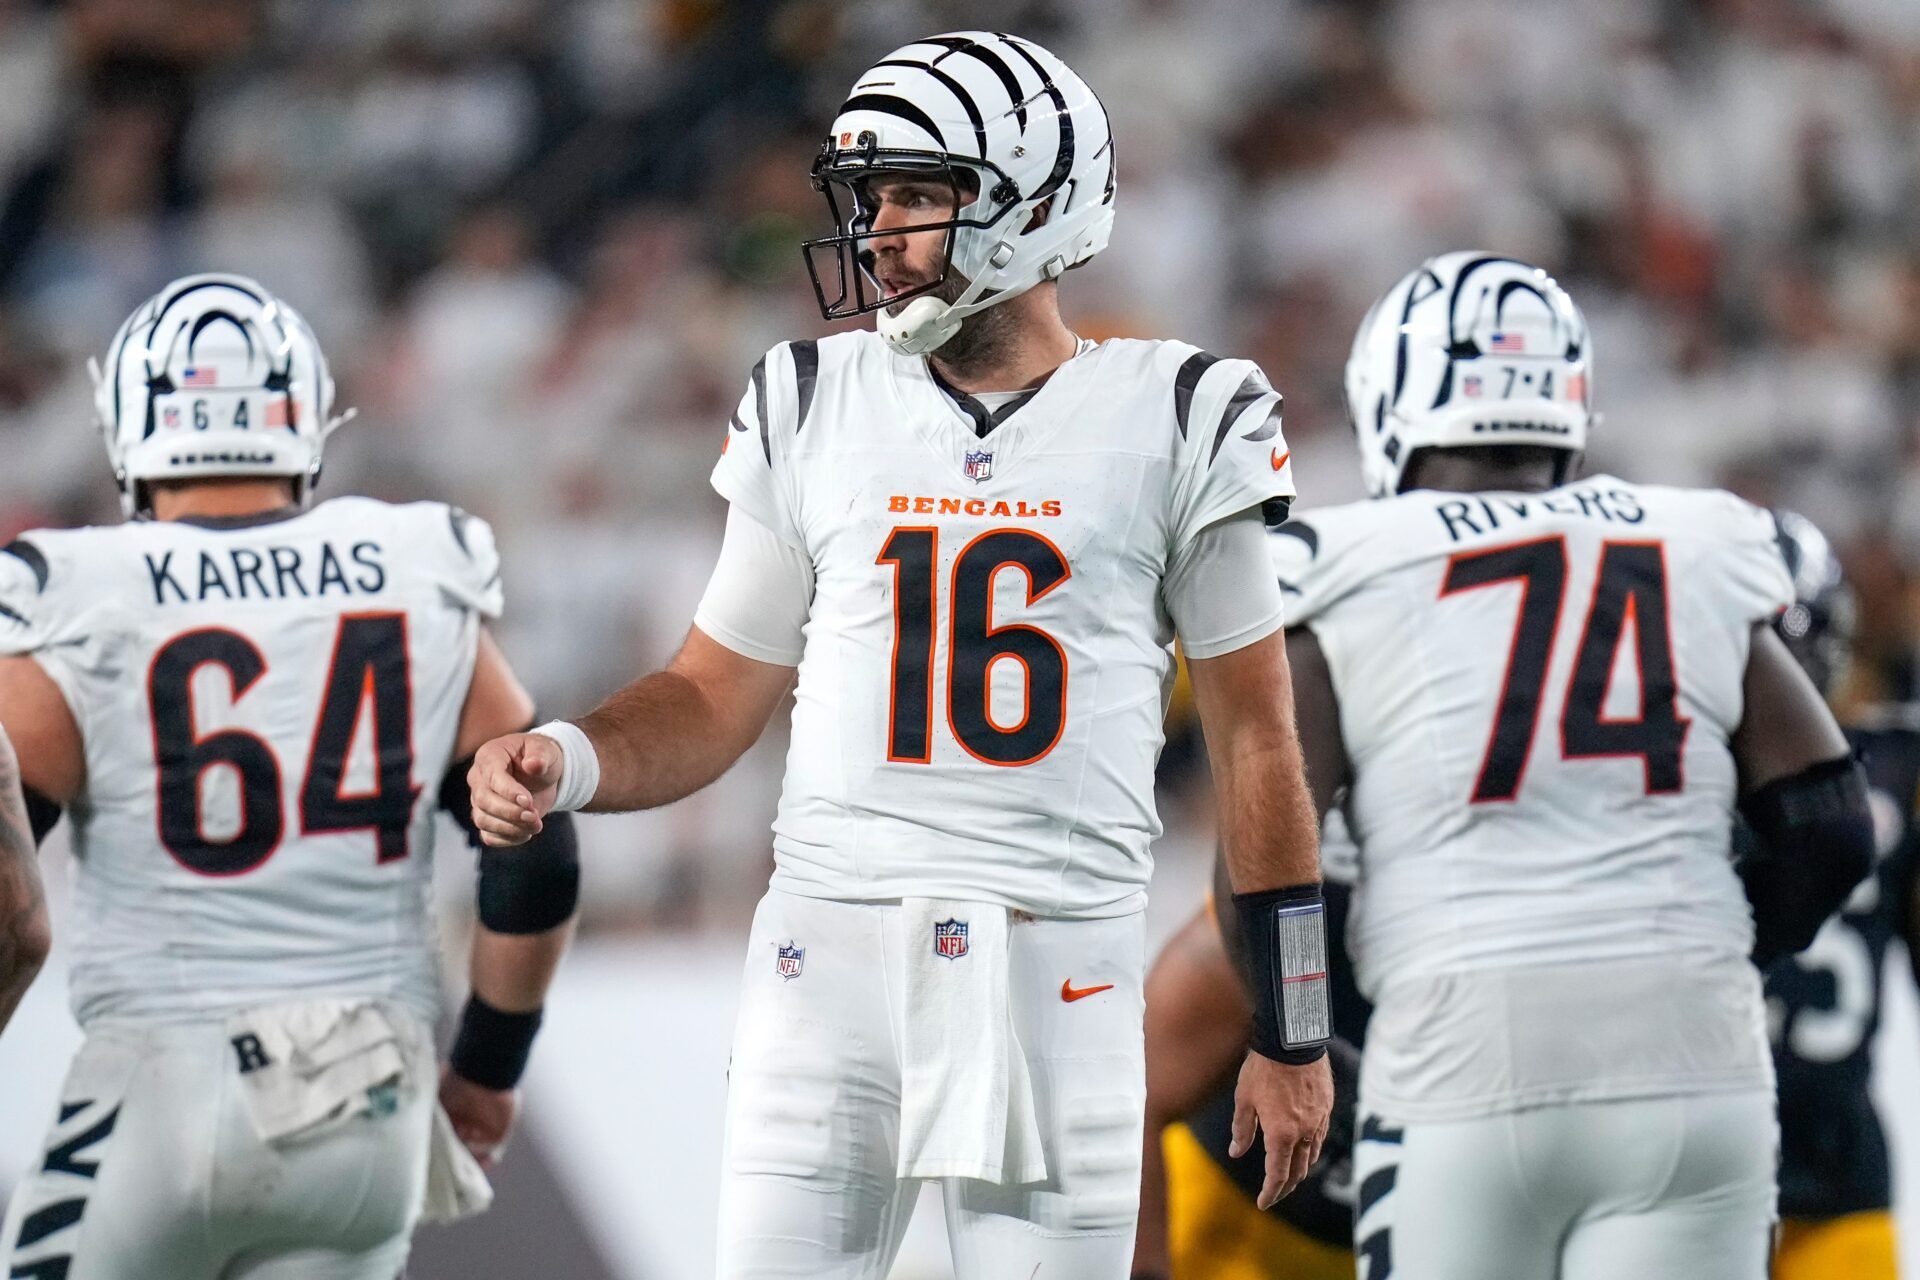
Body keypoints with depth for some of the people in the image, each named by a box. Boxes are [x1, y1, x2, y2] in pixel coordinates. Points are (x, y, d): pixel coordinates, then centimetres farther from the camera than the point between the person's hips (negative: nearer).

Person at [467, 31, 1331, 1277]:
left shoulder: (1171, 425, 2)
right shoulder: (817, 410, 8)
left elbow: (1255, 737, 6)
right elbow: (716, 698, 14)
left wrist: (1293, 1036, 7)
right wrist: (564, 762, -8)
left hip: (1059, 974, -2)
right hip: (833, 951, 2)